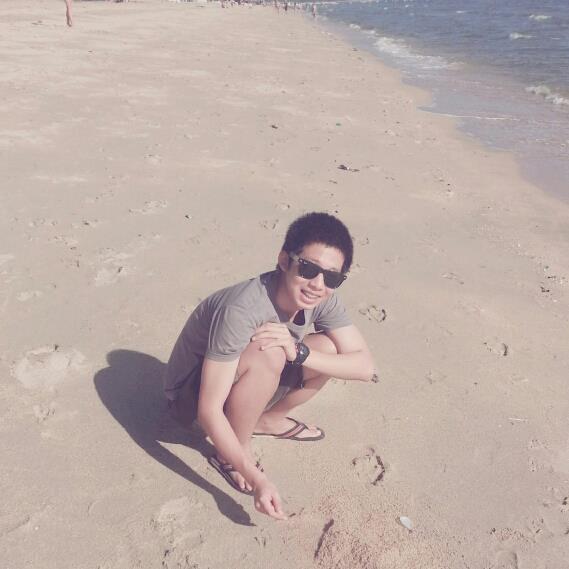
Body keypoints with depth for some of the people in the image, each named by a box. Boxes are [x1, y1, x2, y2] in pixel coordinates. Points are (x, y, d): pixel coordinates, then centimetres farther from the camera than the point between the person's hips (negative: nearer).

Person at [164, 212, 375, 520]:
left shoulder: (322, 300, -15)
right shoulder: (241, 310, -36)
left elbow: (365, 366, -17)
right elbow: (209, 409, -33)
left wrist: (298, 352, -32)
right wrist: (256, 478, -36)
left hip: (240, 382, 6)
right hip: (191, 395, -6)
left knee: (327, 347, -11)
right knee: (268, 356, -35)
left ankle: (269, 419, 12)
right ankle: (231, 456, -10)